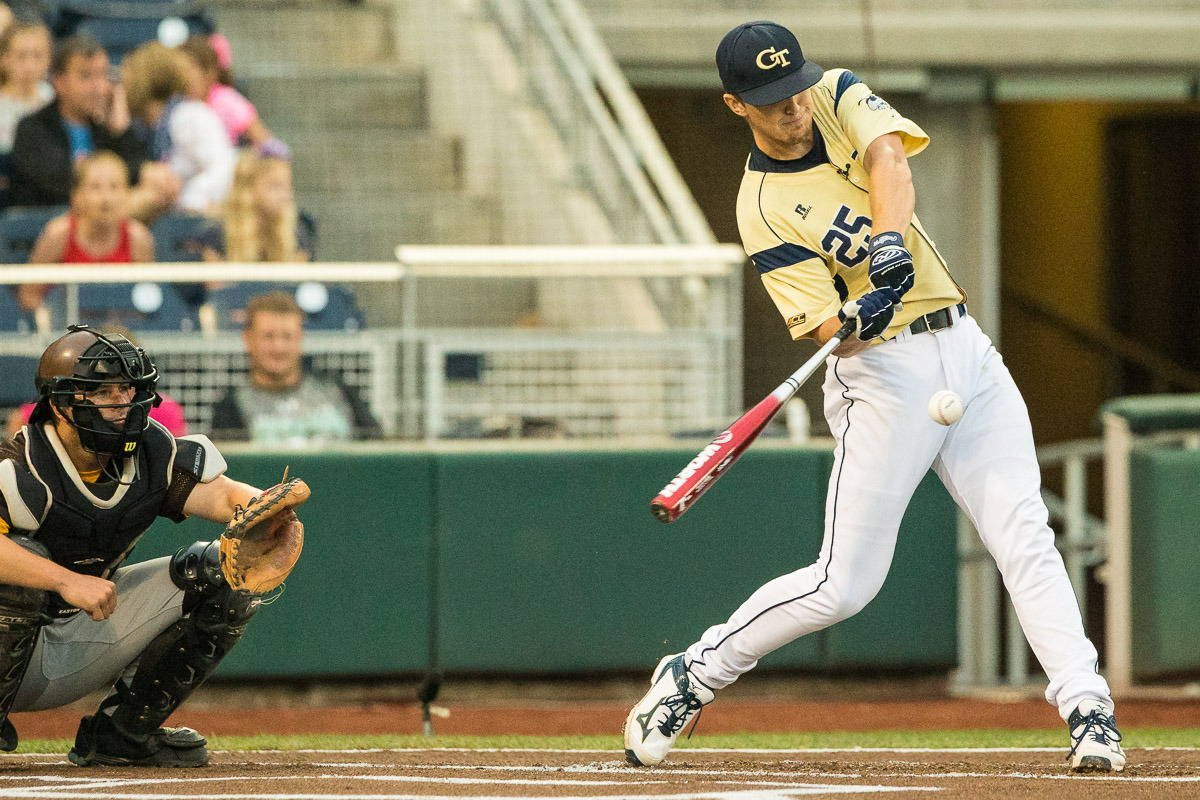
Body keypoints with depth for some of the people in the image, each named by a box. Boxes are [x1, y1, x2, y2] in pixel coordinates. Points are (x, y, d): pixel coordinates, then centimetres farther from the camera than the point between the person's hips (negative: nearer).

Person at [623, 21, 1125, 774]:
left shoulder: (841, 96, 4)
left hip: (965, 351, 4)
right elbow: (828, 330, -16)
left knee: (1025, 537, -7)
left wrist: (890, 241, -35)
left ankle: (1088, 709, -10)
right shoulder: (764, 210, -9)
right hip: (884, 373, -4)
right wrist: (858, 321, -39)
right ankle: (693, 675, 12)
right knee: (843, 584, -4)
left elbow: (888, 159, -18)